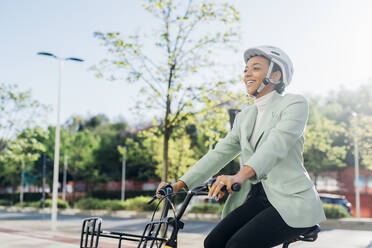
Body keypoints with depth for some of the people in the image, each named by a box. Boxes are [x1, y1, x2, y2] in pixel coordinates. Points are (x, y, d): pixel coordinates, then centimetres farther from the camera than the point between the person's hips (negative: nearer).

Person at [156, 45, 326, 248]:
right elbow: (219, 153, 9)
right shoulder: (244, 117, 16)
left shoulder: (295, 103, -5)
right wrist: (180, 184, -3)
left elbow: (277, 143, -24)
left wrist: (241, 175, -40)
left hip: (292, 202, -6)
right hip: (258, 198, 7)